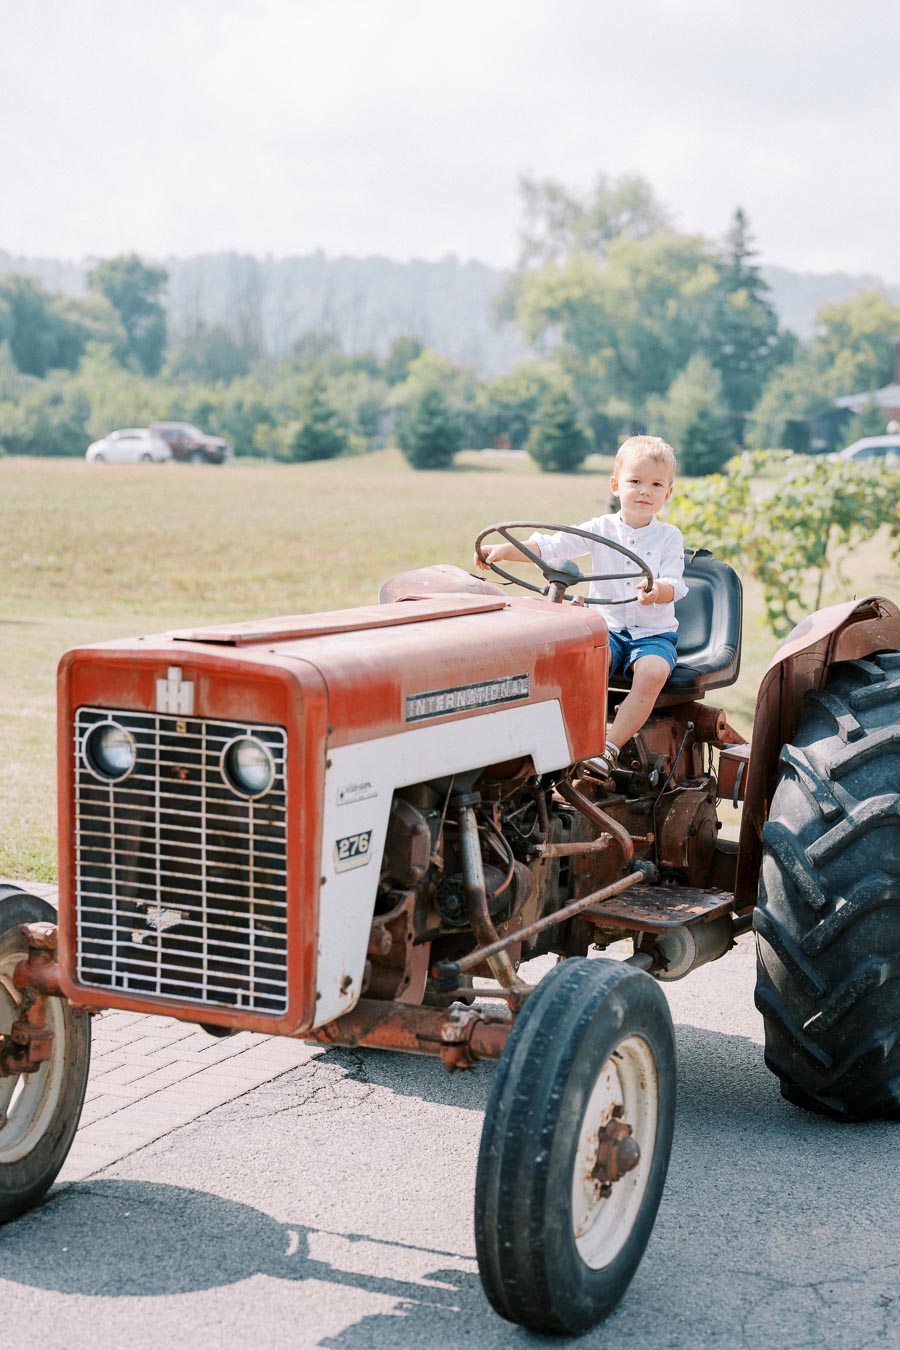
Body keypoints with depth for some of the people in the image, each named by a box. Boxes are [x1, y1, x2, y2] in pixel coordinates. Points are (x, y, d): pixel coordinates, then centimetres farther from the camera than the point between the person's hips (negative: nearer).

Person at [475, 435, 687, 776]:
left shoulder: (669, 537, 1)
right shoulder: (600, 529, 5)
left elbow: (674, 585, -11)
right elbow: (552, 546, -4)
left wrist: (658, 591, -37)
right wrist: (506, 550, -20)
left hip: (654, 632, -1)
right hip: (608, 628, 1)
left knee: (652, 671, -32)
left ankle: (611, 745, -29)